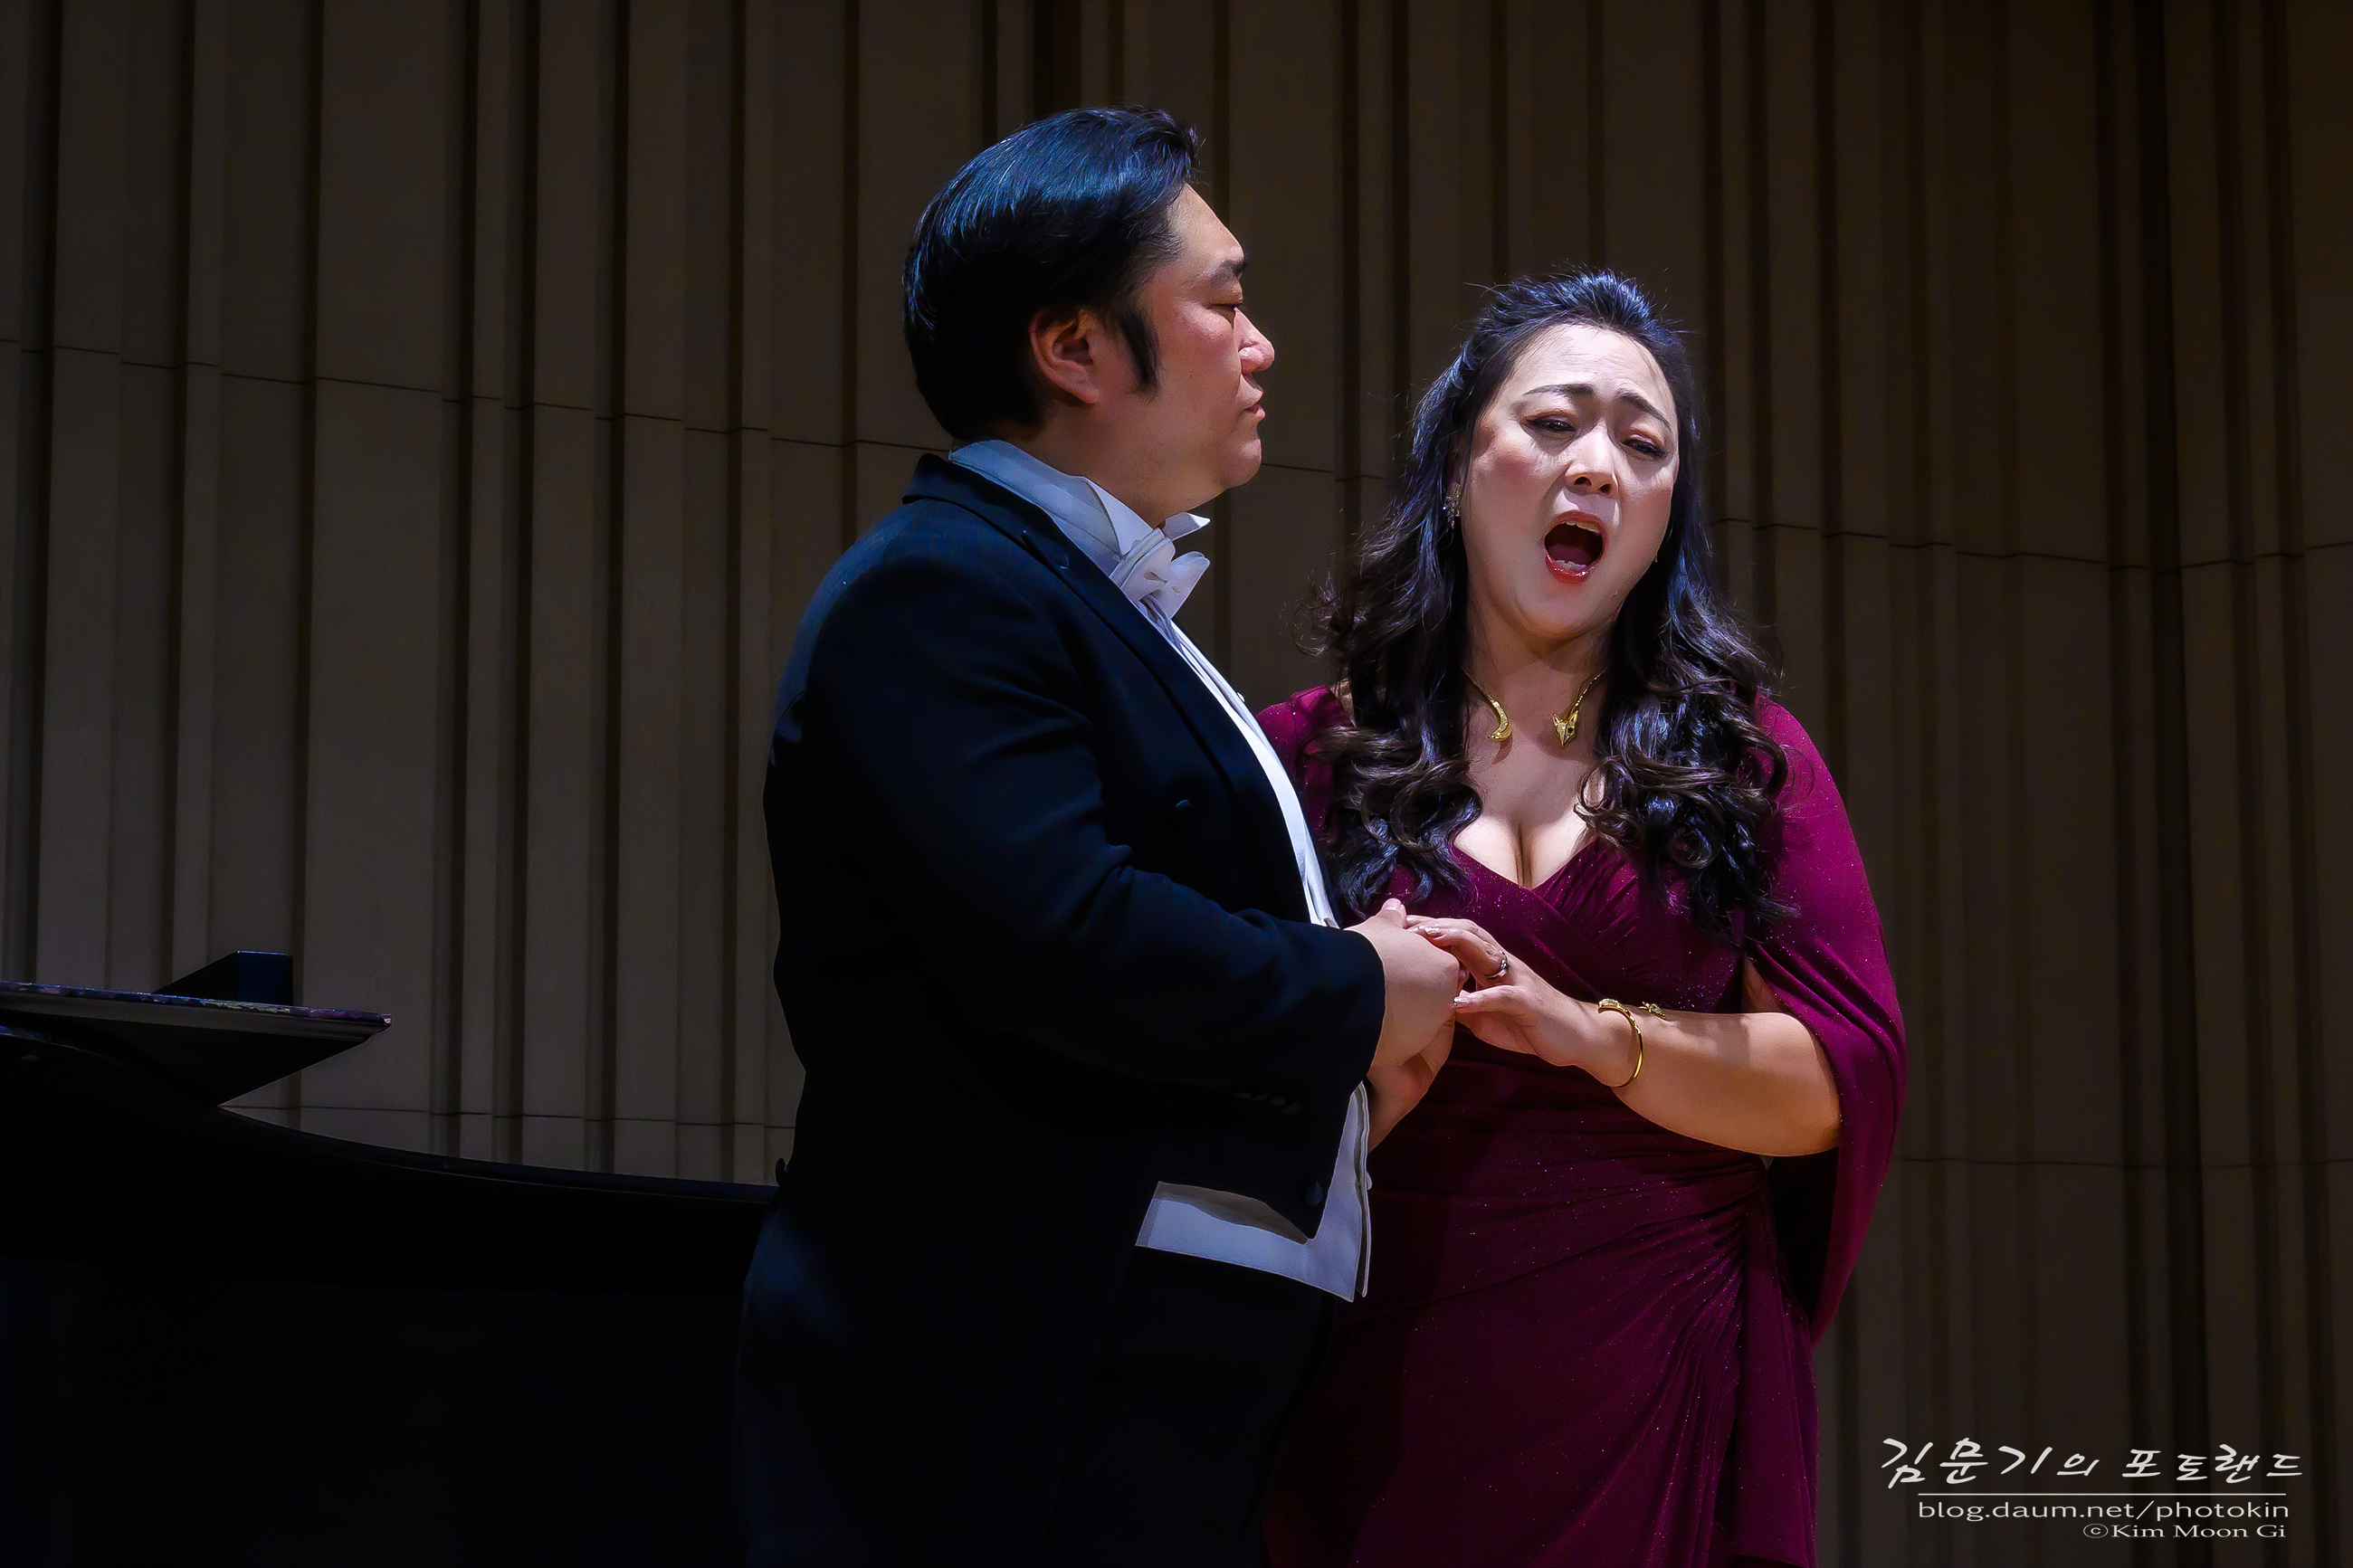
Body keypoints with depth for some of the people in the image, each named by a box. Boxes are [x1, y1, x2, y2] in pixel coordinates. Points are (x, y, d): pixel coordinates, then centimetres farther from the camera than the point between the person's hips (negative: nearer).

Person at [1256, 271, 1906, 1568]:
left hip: (1674, 1405, 1)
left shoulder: (1747, 760, 8)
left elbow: (1850, 1080, -1)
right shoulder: (1308, 757, 5)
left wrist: (1589, 1030, -14)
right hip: (1383, 1400, -1)